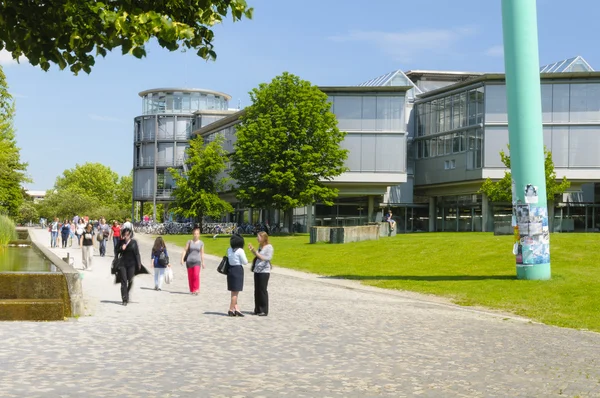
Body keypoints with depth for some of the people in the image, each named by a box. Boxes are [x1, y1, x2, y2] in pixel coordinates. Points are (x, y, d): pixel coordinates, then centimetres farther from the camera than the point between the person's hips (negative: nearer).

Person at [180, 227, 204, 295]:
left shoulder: (201, 243, 4)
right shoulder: (189, 242, 3)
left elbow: (202, 253, 10)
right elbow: (185, 250, 1)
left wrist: (203, 262, 10)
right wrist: (182, 259, -8)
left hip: (197, 261, -1)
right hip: (189, 261, 1)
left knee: (196, 275, -19)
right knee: (190, 276, 6)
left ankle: (196, 290, -17)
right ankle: (192, 290, 18)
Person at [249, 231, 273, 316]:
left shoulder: (269, 247, -9)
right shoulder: (260, 246, 14)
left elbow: (268, 258, -17)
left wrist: (258, 254, -17)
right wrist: (252, 250, 8)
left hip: (264, 271, -8)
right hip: (257, 270, 8)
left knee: (263, 290, -3)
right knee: (257, 290, 10)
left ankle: (264, 311, 4)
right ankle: (257, 310, 18)